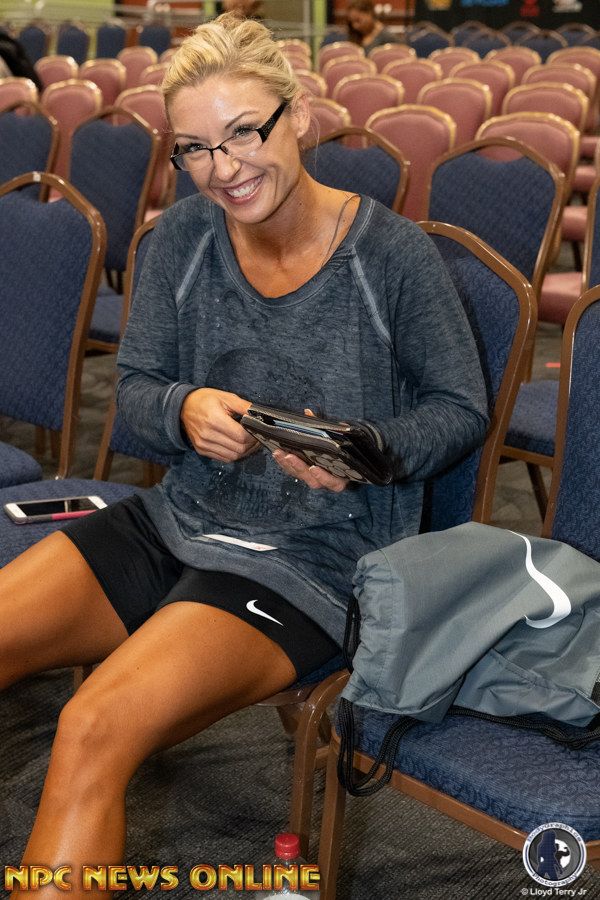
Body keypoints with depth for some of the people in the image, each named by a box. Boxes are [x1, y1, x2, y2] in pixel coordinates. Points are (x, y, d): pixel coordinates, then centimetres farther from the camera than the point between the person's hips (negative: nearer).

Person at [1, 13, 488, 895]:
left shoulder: (394, 253, -12)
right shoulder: (183, 236, 0)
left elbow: (462, 408, -1)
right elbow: (134, 383, 7)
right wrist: (183, 410, -17)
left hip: (314, 557, -5)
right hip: (180, 520, 6)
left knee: (93, 731, -27)